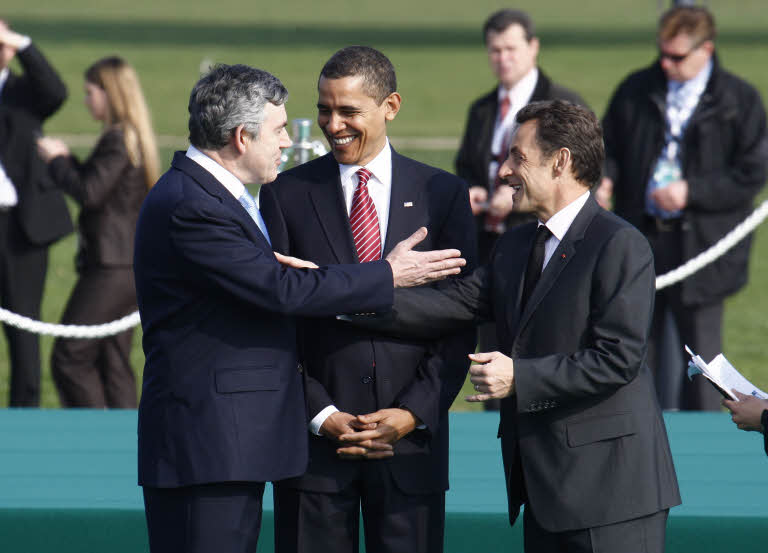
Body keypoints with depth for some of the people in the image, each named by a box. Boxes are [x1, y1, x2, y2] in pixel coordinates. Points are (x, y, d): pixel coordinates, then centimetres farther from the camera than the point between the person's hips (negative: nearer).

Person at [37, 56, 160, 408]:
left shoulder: (117, 140, -15)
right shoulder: (136, 138, 15)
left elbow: (89, 193, -20)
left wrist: (57, 161, -6)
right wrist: (68, 160, 14)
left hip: (110, 269, -10)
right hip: (133, 264, 10)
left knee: (69, 358, -7)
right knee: (114, 363, 12)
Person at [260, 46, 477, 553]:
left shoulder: (443, 195, 6)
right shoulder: (286, 194, 4)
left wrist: (415, 412, -7)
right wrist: (321, 415, -8)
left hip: (412, 439, 0)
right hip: (314, 436, 0)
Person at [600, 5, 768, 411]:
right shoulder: (637, 91, 6)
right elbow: (609, 146, 15)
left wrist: (692, 191, -16)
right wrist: (605, 178, -7)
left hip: (699, 243, -3)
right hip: (640, 237, 4)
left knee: (700, 350, 3)